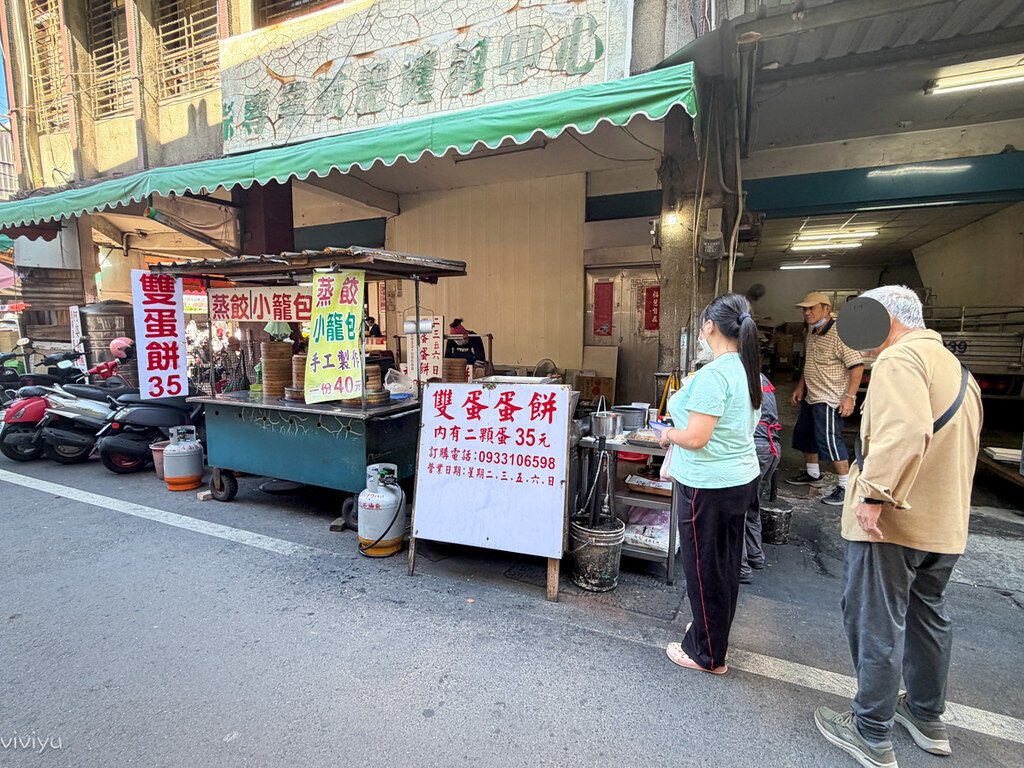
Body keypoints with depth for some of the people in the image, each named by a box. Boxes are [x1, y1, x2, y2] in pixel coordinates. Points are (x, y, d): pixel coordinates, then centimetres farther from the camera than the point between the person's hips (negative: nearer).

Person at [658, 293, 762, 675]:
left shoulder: (712, 376, -23)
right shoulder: (749, 370, 5)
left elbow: (696, 438, -26)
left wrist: (669, 433, -6)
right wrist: (680, 428, 14)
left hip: (709, 487, -9)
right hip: (741, 479, 9)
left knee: (704, 567, 7)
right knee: (726, 564, 21)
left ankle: (706, 654, 25)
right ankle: (717, 636, 41)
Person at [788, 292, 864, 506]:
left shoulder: (840, 334, -17)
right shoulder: (812, 332, 11)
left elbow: (857, 366, -19)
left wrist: (850, 396, -23)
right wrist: (800, 385, 20)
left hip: (830, 400, -10)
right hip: (811, 397, 10)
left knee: (829, 440, -12)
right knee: (803, 435, 18)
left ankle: (846, 486, 1)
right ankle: (813, 474, 35)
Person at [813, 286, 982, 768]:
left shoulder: (899, 359, -16)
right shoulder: (957, 368, 16)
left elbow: (905, 429, -33)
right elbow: (960, 448, 23)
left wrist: (875, 494, -30)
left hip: (893, 521, -10)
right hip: (946, 522, 10)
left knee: (876, 623, 2)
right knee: (927, 615, 22)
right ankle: (926, 716, 39)